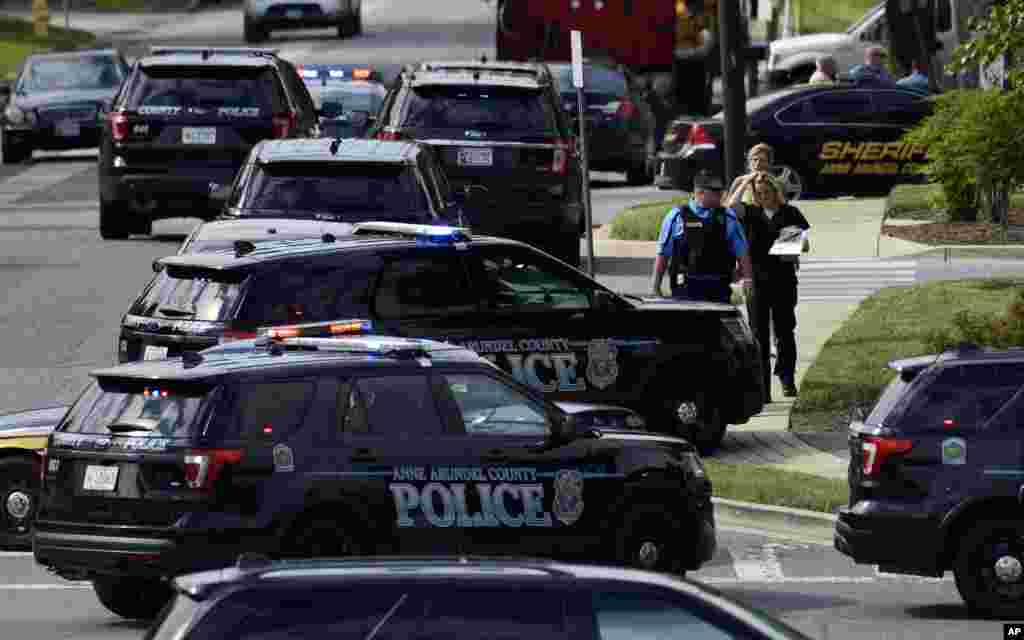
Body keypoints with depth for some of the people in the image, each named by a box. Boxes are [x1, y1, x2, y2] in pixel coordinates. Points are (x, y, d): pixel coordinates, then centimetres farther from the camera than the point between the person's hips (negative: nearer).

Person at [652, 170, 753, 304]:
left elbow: (741, 253, 10)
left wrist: (747, 278, -4)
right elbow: (663, 253, 7)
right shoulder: (677, 217, 3)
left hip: (718, 288, 2)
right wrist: (655, 286, 5)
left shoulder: (728, 218, 10)